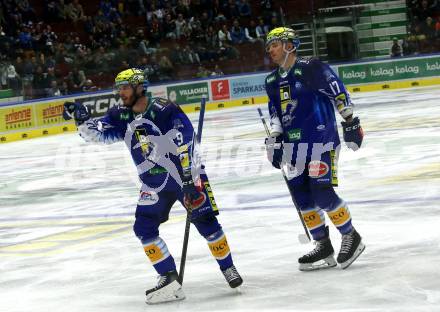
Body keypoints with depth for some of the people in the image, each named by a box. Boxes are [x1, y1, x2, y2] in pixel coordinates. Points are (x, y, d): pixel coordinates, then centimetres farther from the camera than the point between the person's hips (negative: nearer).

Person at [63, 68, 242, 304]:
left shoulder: (165, 110, -20)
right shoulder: (120, 116, 0)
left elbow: (186, 145, -23)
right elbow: (99, 134, -5)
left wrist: (189, 181, -26)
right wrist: (82, 120, -24)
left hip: (185, 174, -6)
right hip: (154, 183, 6)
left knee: (205, 222, -9)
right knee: (144, 228, -5)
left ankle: (228, 268, 11)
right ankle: (169, 279, 1)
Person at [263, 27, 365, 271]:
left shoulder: (311, 68, -10)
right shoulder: (272, 80, 14)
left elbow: (340, 95, -9)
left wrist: (350, 123, -9)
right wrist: (274, 139, 11)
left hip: (320, 141, -8)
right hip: (293, 145, 8)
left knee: (322, 194, -13)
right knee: (302, 198, 4)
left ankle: (351, 238, 6)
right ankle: (323, 247, 14)